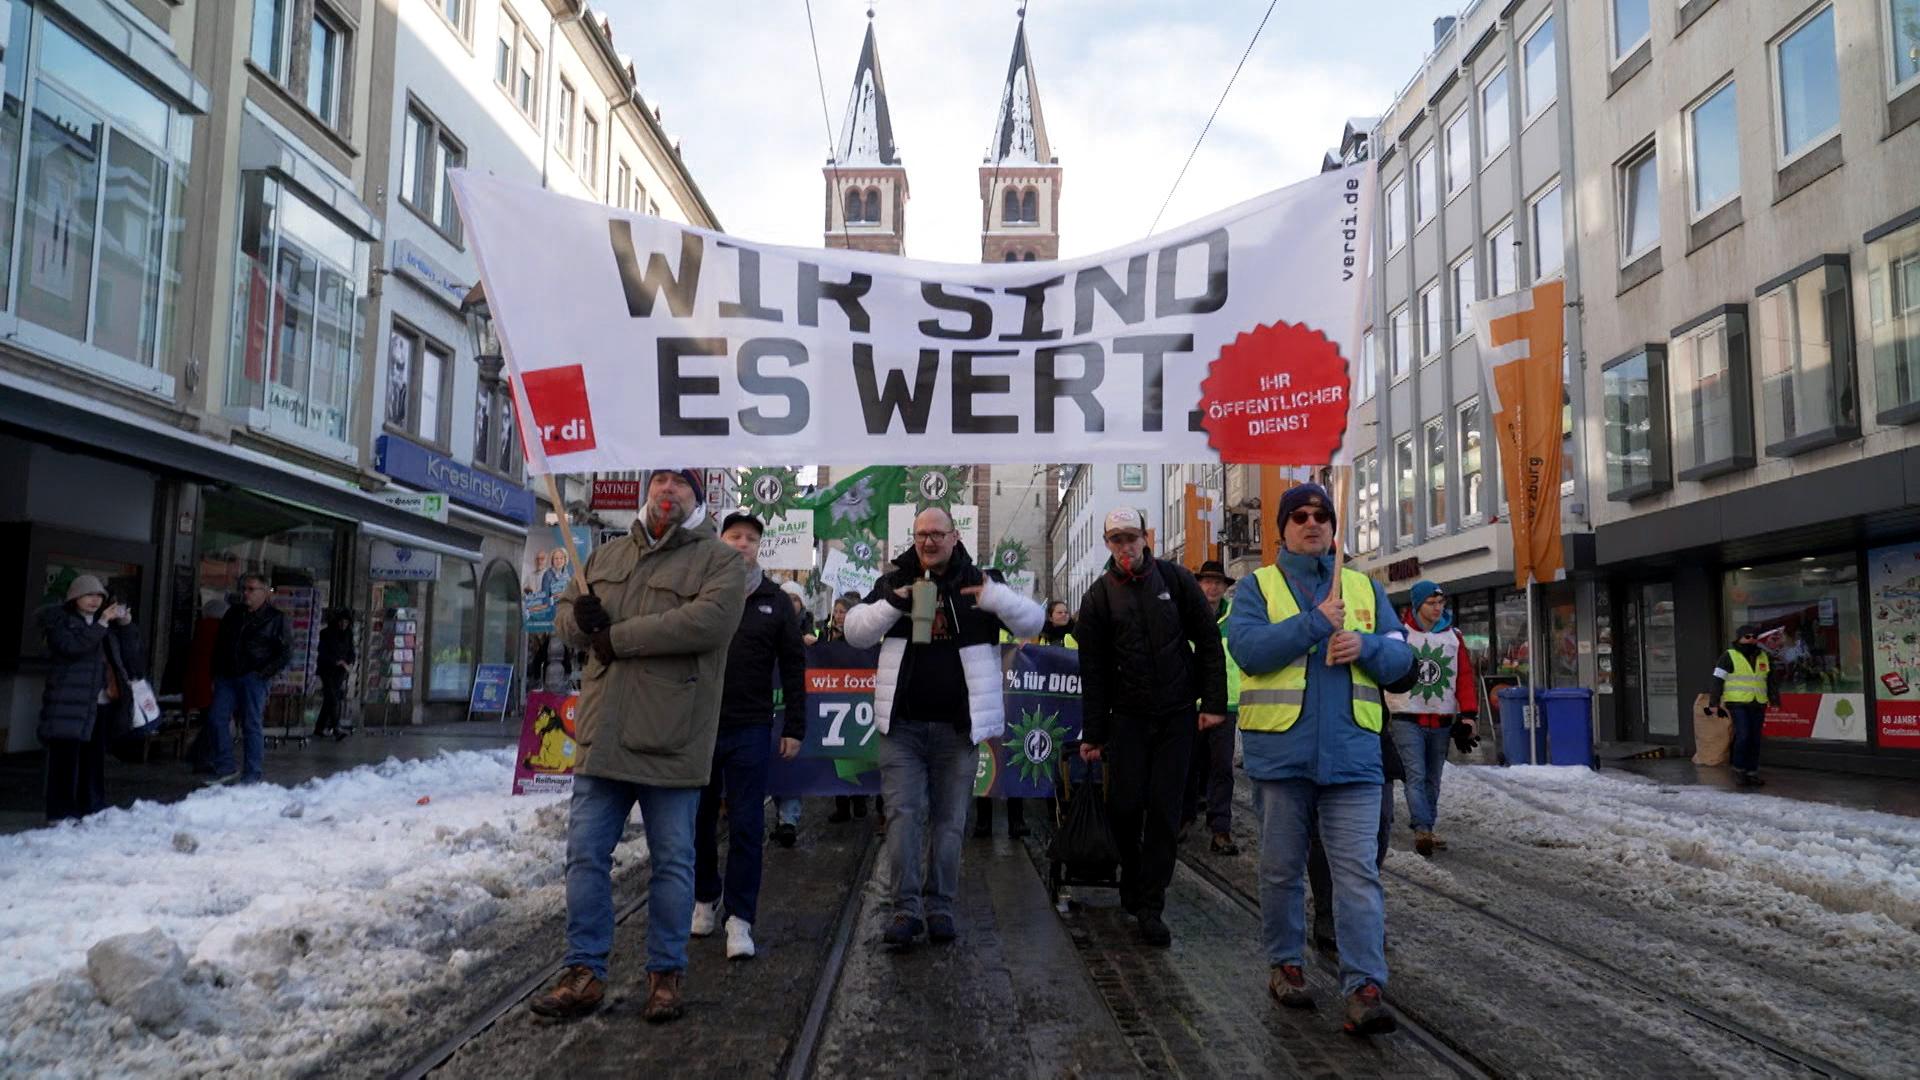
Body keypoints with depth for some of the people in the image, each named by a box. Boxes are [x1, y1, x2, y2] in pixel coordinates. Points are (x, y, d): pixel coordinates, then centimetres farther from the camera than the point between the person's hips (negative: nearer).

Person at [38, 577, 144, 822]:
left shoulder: (104, 620, 19)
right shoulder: (58, 618, 3)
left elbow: (131, 654, 15)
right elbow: (71, 646, -17)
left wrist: (126, 625, 2)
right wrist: (102, 624, -19)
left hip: (101, 701, 6)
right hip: (69, 700, -5)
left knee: (95, 757, 7)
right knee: (66, 756, -6)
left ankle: (92, 807, 12)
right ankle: (61, 811, -2)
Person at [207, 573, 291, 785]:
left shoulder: (276, 618, -2)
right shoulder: (233, 613, 14)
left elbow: (286, 652, -5)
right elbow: (219, 643, 21)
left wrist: (265, 673, -12)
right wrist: (217, 671, 11)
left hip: (254, 679, -6)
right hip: (227, 677, 6)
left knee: (252, 726, -4)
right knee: (216, 719, -1)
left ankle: (251, 777, 1)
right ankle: (225, 768, 9)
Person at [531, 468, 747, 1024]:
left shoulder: (719, 559, -3)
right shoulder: (608, 555, 17)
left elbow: (708, 620, -20)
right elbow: (563, 612, 19)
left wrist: (617, 637, -17)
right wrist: (581, 618, -7)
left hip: (670, 740, -5)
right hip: (604, 733, 5)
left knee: (672, 861, 6)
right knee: (586, 854, 8)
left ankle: (667, 973, 19)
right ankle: (584, 972, 19)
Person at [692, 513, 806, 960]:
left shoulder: (775, 603, 7)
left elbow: (793, 668, 8)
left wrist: (794, 728, 3)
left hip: (749, 731, 0)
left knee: (746, 827, -2)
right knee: (699, 820, 11)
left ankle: (739, 919, 4)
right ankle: (704, 901, 28)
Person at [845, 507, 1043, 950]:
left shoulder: (976, 583, 3)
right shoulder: (893, 582, 7)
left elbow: (1033, 621, -1)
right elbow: (855, 632, 2)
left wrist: (994, 597, -19)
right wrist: (893, 604, -14)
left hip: (957, 728, 0)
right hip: (902, 726, 0)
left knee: (949, 821, 7)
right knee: (904, 816, -4)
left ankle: (940, 908, 17)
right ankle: (906, 909, 1)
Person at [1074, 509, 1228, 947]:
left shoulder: (1176, 579, 1)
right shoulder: (1100, 596, 2)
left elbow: (1208, 642, 3)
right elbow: (1093, 671, 3)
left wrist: (1213, 702, -4)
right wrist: (1092, 733, 1)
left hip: (1177, 714, 0)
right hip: (1128, 715, 0)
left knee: (1164, 809, -1)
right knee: (1125, 804, -4)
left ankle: (1150, 907, 6)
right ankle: (1132, 874, 25)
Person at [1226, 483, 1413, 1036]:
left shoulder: (1365, 588, 16)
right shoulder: (1256, 586, 7)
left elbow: (1400, 658, 10)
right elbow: (1248, 648, -11)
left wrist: (1365, 645, -11)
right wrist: (1316, 624, -13)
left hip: (1351, 751, 2)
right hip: (1280, 747, -1)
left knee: (1357, 870, -5)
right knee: (1282, 867, 10)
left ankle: (1364, 986, -5)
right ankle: (1285, 963, 25)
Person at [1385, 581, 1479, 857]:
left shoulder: (1454, 636, 8)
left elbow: (1465, 677, 8)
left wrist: (1468, 716, 1)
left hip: (1442, 721, 4)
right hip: (1407, 720, -4)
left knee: (1433, 779, 11)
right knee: (1416, 776, -14)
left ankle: (1425, 831, 20)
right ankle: (1422, 829, -21)